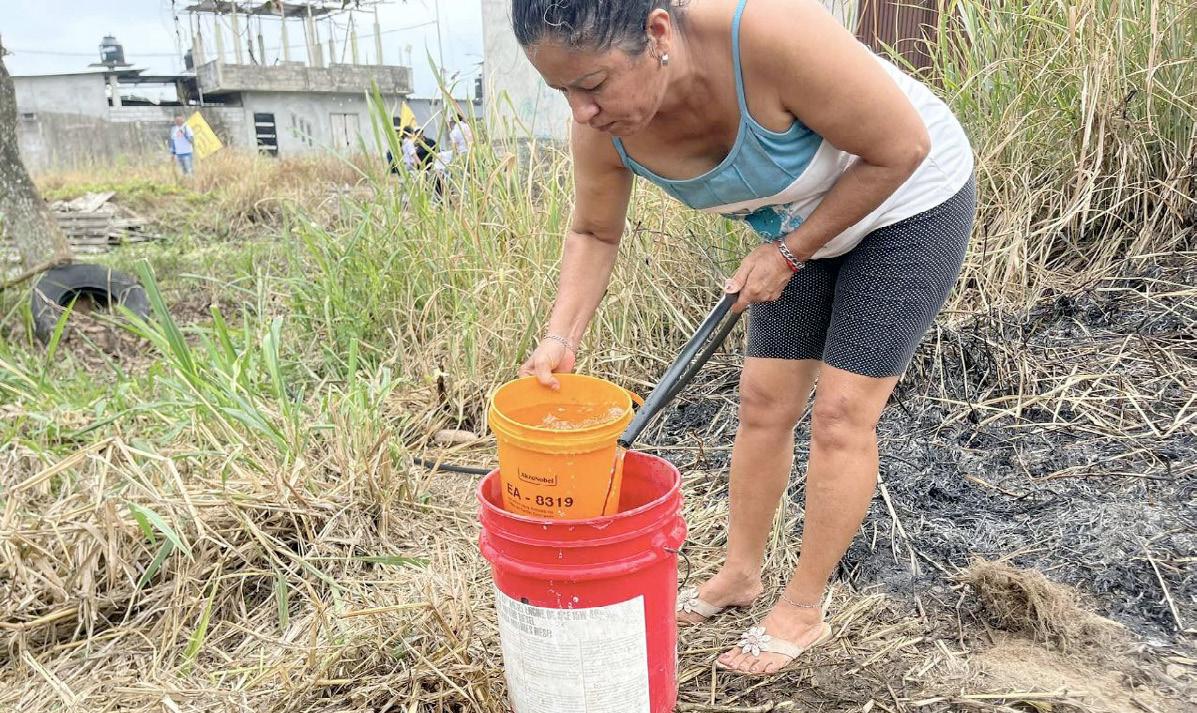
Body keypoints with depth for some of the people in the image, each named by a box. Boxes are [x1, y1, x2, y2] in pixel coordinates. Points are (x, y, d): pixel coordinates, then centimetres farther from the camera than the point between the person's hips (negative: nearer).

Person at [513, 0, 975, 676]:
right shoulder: (602, 125, -21)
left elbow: (901, 149, -26)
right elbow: (594, 234, -3)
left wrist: (788, 253, -21)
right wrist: (561, 337, -17)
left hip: (908, 200, -5)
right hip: (800, 224, 5)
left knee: (842, 413, -6)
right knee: (764, 403, 6)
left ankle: (804, 609, 10)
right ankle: (741, 572, 25)